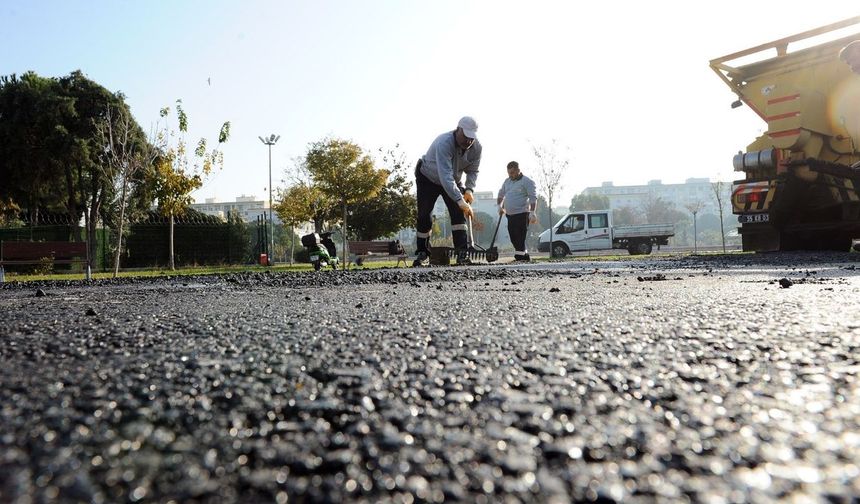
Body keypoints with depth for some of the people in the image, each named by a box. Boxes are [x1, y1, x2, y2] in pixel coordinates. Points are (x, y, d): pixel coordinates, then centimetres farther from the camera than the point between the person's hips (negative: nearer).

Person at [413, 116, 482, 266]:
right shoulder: (444, 143, -41)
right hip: (428, 178, -4)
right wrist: (460, 200, -58)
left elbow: (473, 171, -7)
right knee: (424, 216, -6)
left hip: (454, 180, 4)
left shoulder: (476, 147, -21)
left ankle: (462, 253, -12)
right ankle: (422, 253, 7)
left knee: (458, 213, -12)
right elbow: (445, 176, -50)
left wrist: (469, 189, -27)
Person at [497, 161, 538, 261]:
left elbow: (533, 198, -14)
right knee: (514, 238, 11)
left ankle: (519, 257, -7)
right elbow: (501, 194, 27)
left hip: (522, 214, -8)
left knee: (519, 238, -11)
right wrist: (500, 206, 12)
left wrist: (532, 213, -23)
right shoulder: (507, 181, 16)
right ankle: (525, 257, 22)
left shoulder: (527, 181, -7)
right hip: (510, 215, 8)